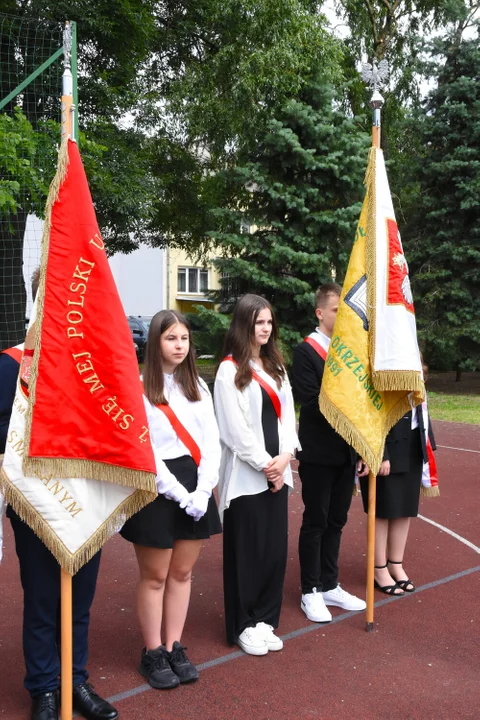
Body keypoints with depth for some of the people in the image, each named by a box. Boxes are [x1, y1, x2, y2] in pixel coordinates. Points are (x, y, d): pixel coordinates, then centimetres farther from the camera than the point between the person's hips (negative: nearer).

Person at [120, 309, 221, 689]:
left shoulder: (198, 386, 9)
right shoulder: (140, 388, -8)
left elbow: (211, 441, 4)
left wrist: (202, 490, -8)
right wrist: (179, 494, -15)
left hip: (196, 488, 5)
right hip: (157, 489, -5)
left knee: (182, 573, 13)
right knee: (155, 576, 7)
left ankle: (174, 648, 25)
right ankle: (153, 653, 22)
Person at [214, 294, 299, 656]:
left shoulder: (275, 367, 13)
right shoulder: (230, 369, -9)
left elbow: (287, 414, 9)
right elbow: (235, 427, -14)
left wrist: (284, 457, -5)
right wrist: (265, 463, -12)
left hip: (277, 471, 6)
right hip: (246, 474, -6)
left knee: (275, 548, 10)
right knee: (247, 551, 3)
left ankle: (264, 619, 24)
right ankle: (243, 626, 18)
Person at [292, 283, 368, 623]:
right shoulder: (305, 351, -10)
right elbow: (311, 403, -17)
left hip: (347, 453, 6)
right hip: (318, 454, -6)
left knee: (336, 522, 14)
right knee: (315, 523, 5)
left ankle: (330, 585, 28)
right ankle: (311, 591, 19)